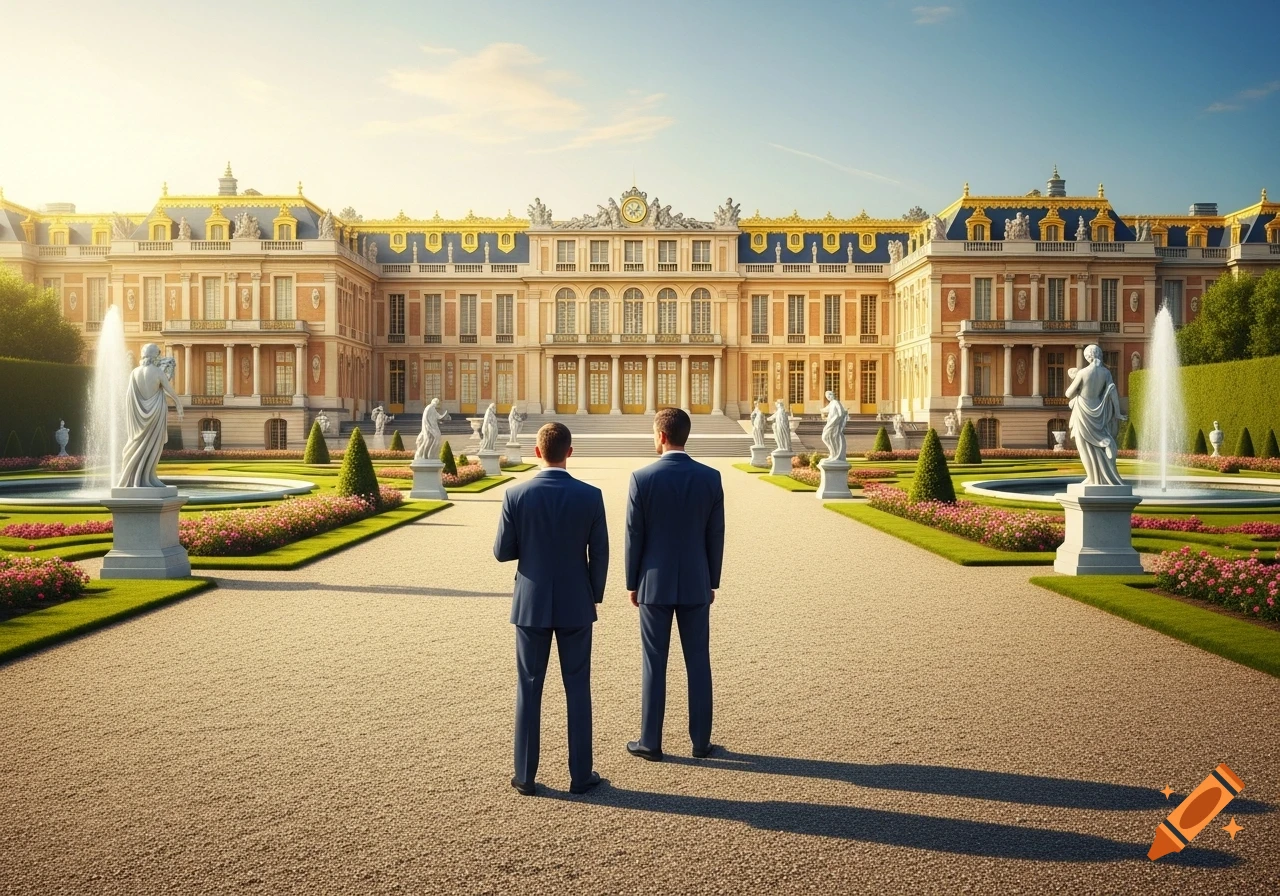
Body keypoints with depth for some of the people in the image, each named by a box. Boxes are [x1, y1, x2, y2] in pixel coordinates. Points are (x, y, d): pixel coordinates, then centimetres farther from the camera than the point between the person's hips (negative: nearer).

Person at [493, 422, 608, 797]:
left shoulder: (516, 495, -9)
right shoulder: (590, 495, -9)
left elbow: (502, 552, -4)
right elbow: (599, 554, -4)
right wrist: (595, 596, 10)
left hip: (531, 604, 0)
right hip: (575, 604, 0)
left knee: (529, 689, 10)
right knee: (578, 689, 10)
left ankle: (525, 776, 17)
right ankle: (580, 775, 17)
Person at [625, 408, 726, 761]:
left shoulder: (642, 478, -11)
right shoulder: (710, 477, -4)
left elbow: (634, 536, -7)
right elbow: (716, 536, 0)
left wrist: (633, 583, 5)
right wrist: (712, 582, 11)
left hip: (655, 583, -2)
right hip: (695, 584, 2)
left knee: (654, 665, 6)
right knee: (698, 663, 10)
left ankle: (650, 742, 14)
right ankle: (701, 741, 18)